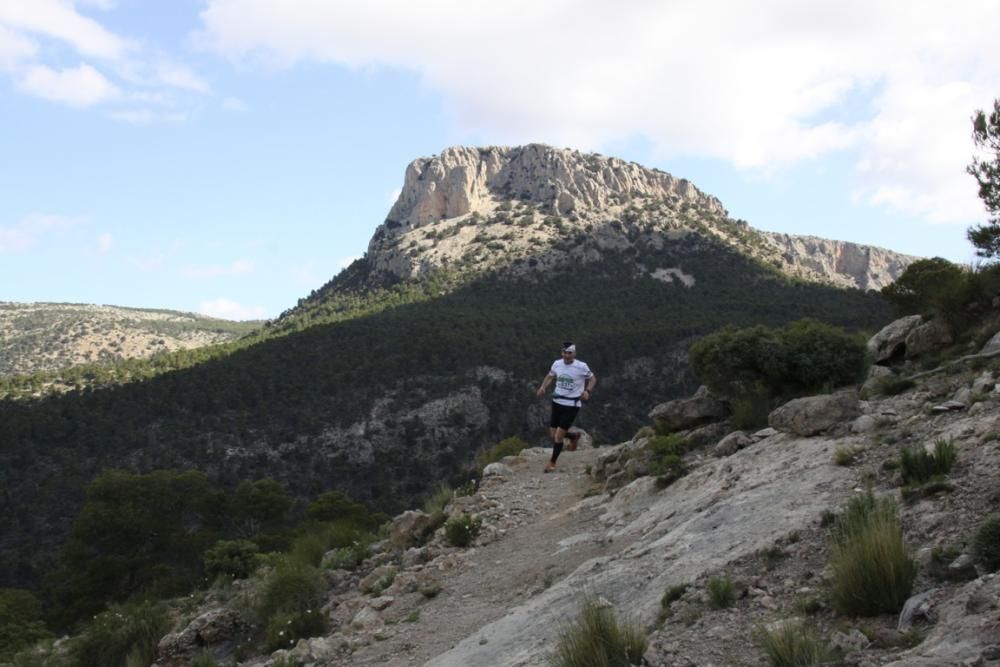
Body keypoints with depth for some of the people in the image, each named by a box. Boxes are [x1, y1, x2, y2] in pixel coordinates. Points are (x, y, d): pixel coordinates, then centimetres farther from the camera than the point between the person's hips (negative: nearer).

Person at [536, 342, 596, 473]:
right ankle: (574, 436, 42)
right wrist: (543, 387, -1)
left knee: (558, 436, -8)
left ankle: (552, 463, 9)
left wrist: (588, 391, -12)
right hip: (557, 402, 5)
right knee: (553, 434, 11)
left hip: (572, 405, -5)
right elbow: (550, 376, 18)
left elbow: (592, 378, 4)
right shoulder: (557, 364, -1)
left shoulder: (581, 367, -12)